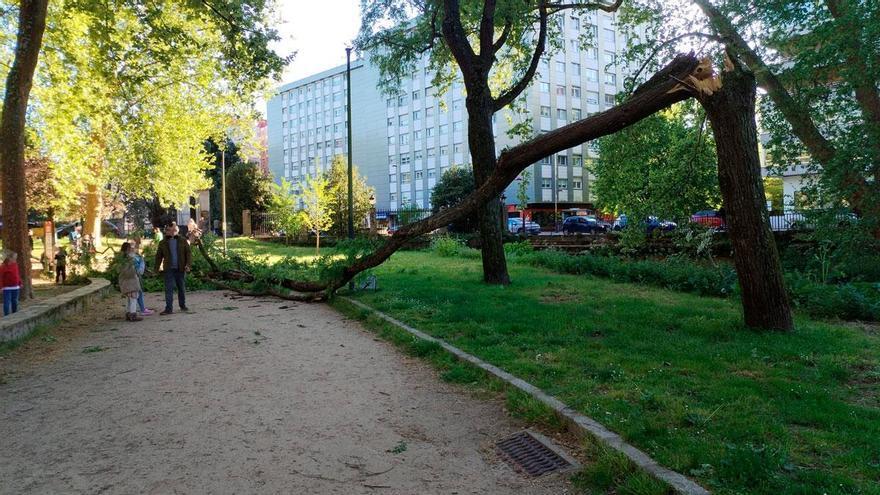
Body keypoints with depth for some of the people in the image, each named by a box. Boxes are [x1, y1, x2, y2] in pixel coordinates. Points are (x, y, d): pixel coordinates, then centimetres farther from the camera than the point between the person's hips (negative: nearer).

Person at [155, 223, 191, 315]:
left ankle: (183, 305, 25)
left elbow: (188, 253, 1)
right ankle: (169, 308, -4)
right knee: (169, 289, -5)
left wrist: (188, 265, -13)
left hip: (180, 269, 1)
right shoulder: (163, 243, 8)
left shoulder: (183, 241, 5)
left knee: (182, 288, 11)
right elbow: (159, 256, 11)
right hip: (169, 269, 0)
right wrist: (157, 268, 4)